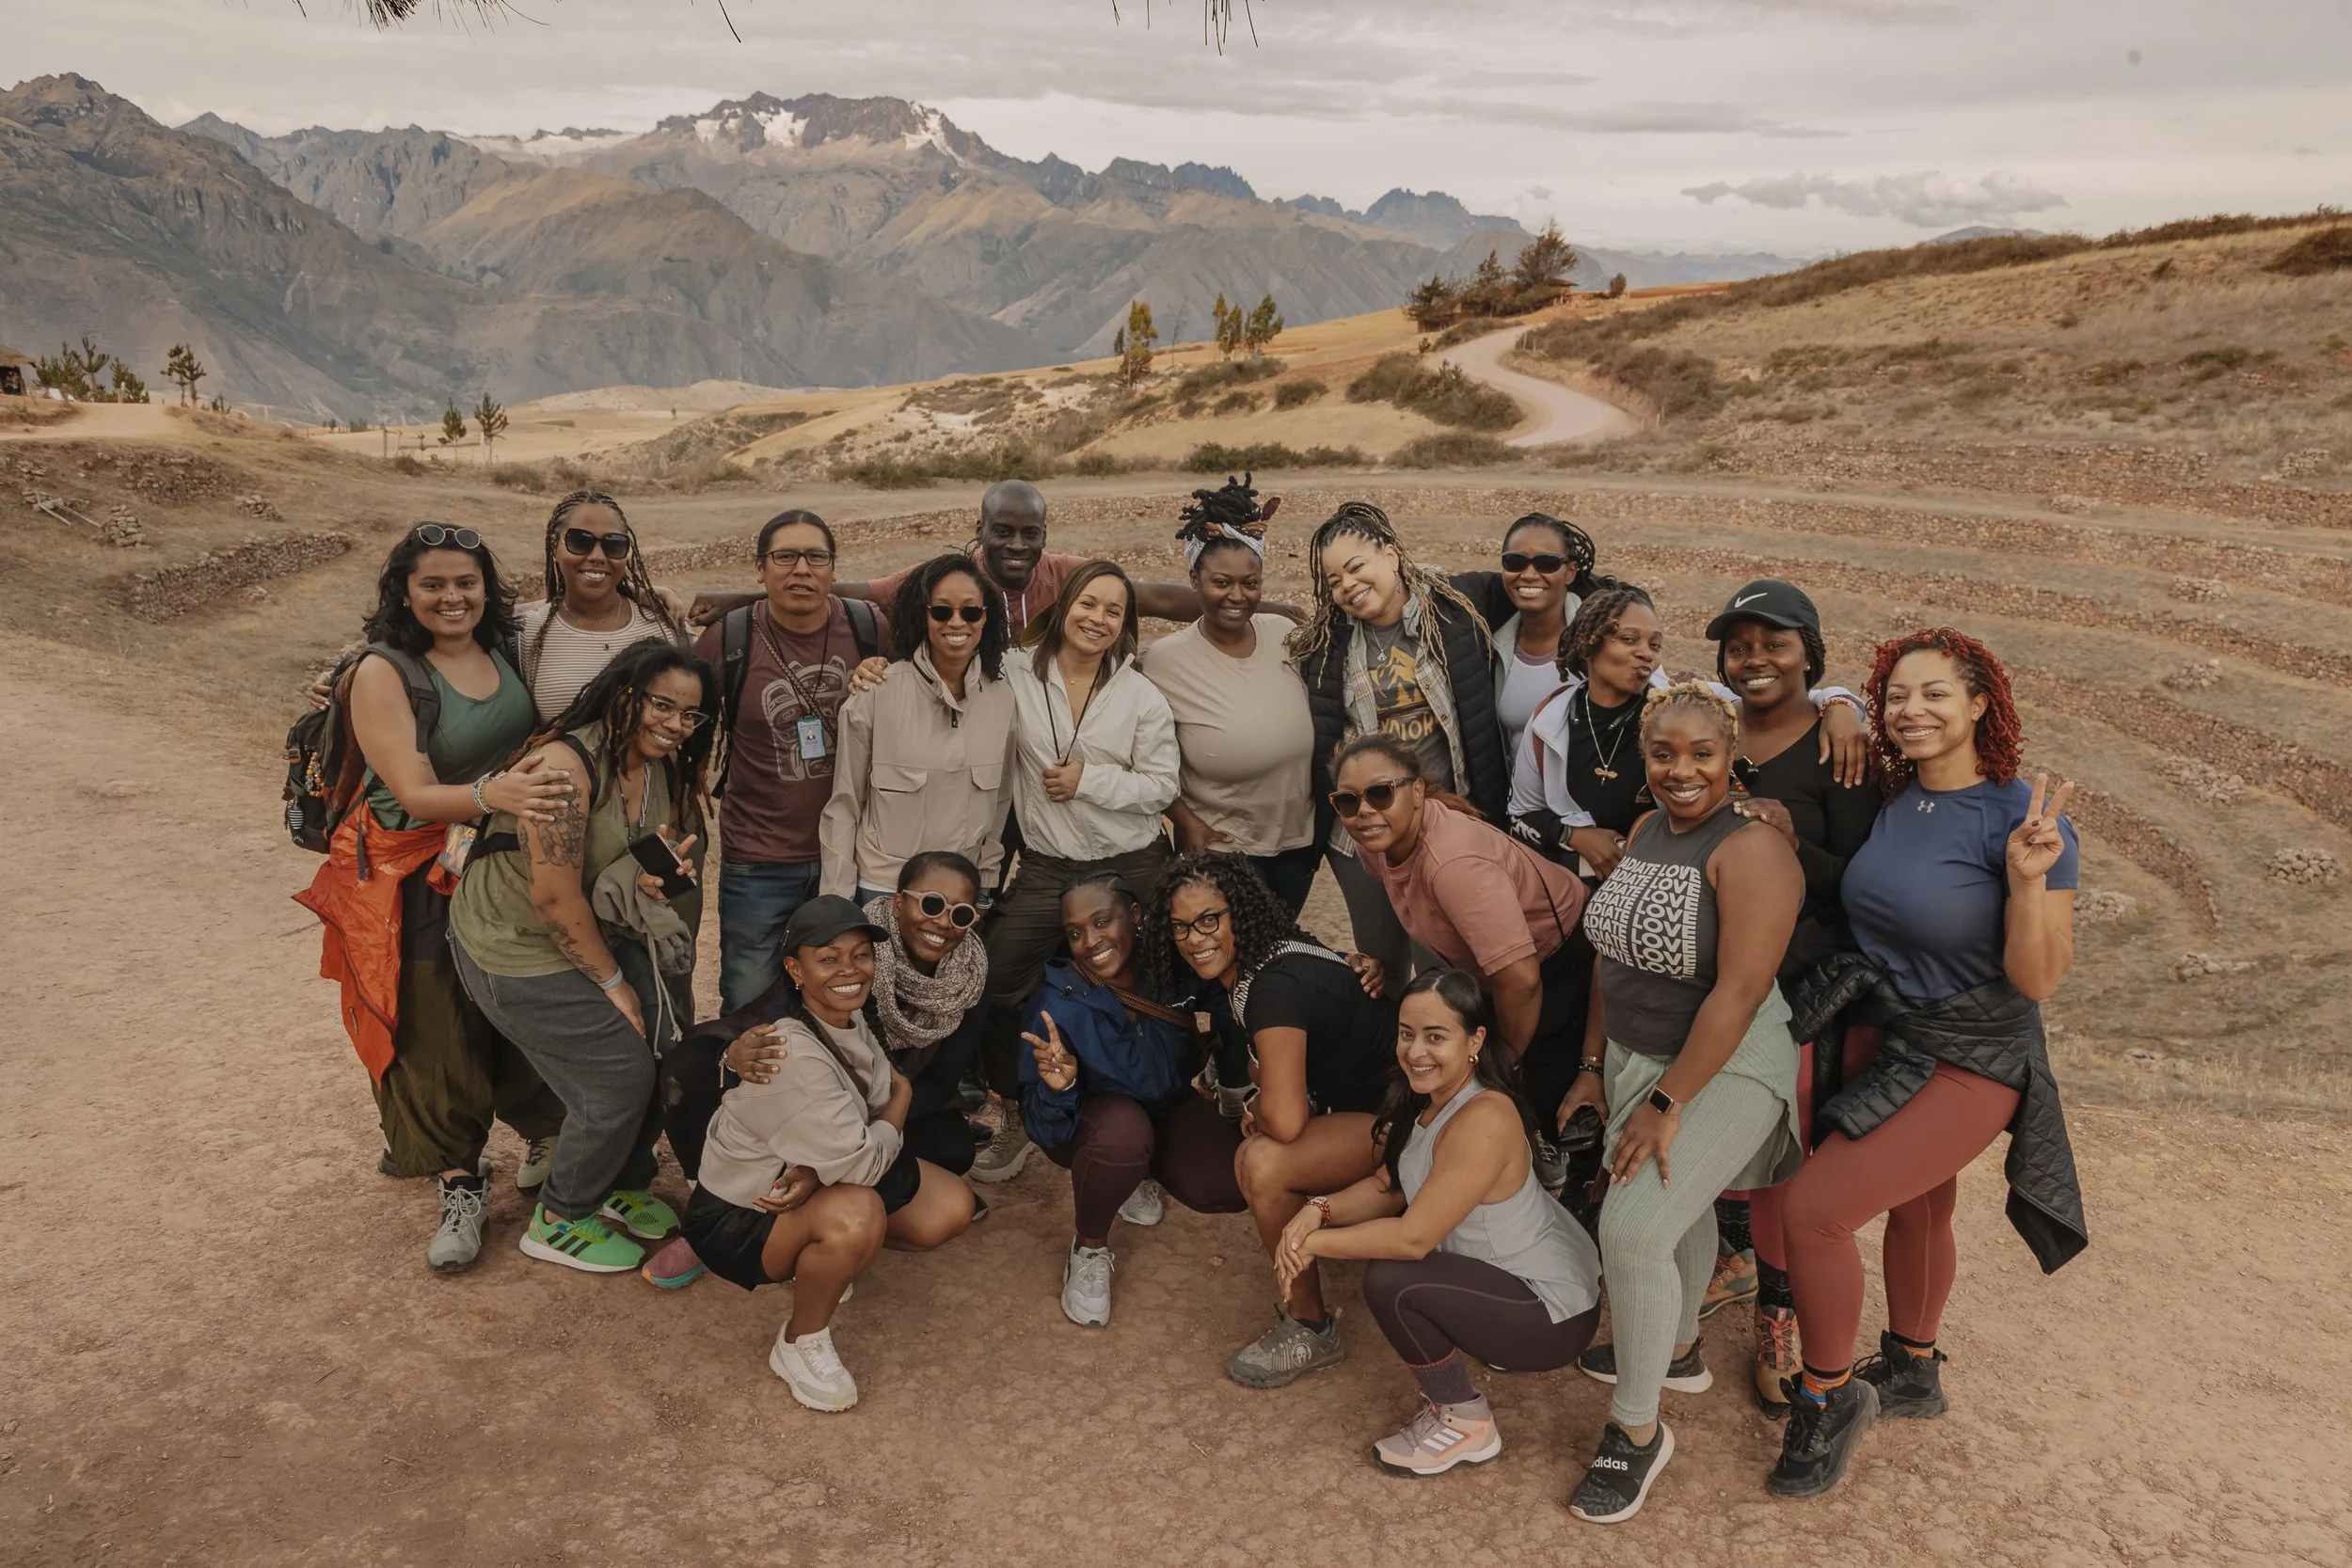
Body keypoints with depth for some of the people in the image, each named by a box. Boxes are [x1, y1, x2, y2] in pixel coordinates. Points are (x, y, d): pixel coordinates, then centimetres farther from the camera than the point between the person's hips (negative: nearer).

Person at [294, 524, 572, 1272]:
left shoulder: (503, 651, 0)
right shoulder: (383, 673, -14)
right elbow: (415, 794, -22)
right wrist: (491, 795, -40)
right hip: (422, 881, -4)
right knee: (437, 1035, 5)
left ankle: (542, 1135, 35)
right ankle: (461, 1186, 22)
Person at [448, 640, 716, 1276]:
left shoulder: (662, 767, -2)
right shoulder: (565, 764, -28)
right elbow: (555, 900, -27)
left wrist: (667, 864, -15)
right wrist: (613, 982, -16)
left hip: (595, 933, 8)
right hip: (515, 949, -8)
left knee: (662, 1048, 4)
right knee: (619, 1074, -7)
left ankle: (623, 1186, 29)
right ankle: (558, 1222, 15)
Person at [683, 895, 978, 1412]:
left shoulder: (848, 1019, -7)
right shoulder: (794, 1055, -32)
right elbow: (860, 1162, -31)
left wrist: (815, 1175, -18)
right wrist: (900, 1102, -11)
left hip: (816, 1177, 8)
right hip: (740, 1214, -8)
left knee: (952, 1209, -6)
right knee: (856, 1215, -36)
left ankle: (822, 1257, 15)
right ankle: (801, 1345, -8)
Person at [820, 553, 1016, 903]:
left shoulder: (1004, 698, -3)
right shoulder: (876, 691, -13)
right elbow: (844, 806, -6)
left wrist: (987, 883, 8)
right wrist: (836, 905, -6)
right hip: (881, 889, -3)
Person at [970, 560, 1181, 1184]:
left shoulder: (1142, 695, -2)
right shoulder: (1016, 676, -2)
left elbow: (1162, 786, -2)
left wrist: (1091, 779, -14)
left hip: (1132, 868, -1)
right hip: (1046, 868, 1)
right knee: (994, 988, -3)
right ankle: (1009, 1119, 19)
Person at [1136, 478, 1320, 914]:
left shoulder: (1285, 634, -5)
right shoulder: (1163, 660, -17)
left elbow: (1317, 727, 8)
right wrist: (1186, 822, -16)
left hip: (1299, 843, 4)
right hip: (1219, 852, -4)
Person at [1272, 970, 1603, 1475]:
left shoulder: (1483, 1120, -29)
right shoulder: (1426, 1099, -1)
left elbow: (1413, 1238, -29)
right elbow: (1387, 1187, 3)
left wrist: (1315, 1243, -19)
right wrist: (1318, 1212, -15)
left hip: (1554, 1314, -9)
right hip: (1521, 1266, 9)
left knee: (1389, 1282, -22)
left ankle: (1466, 1425, -1)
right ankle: (1492, 1341, 17)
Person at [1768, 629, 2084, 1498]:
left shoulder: (2022, 816, -22)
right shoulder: (1891, 799, -4)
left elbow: (2039, 979, -21)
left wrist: (2027, 878, -38)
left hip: (1966, 1065, -7)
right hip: (1880, 1035, 7)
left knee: (1814, 1207, -14)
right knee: (1914, 1208, 26)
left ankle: (1827, 1397, 10)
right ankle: (1912, 1373, 49)